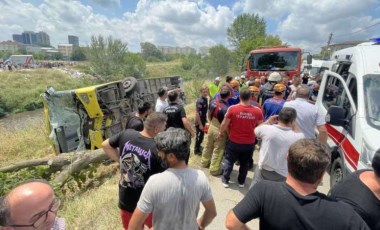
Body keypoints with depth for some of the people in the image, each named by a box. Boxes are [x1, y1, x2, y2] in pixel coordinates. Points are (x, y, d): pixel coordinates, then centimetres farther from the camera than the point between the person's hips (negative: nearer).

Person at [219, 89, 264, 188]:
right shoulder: (257, 111, -10)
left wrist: (221, 132, 12)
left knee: (229, 161, 17)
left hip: (234, 141, -1)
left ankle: (225, 180, 27)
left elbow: (224, 124, -7)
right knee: (245, 163, 20)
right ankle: (241, 182, 35)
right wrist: (256, 135, 23)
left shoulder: (232, 108, -16)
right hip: (249, 143, 2)